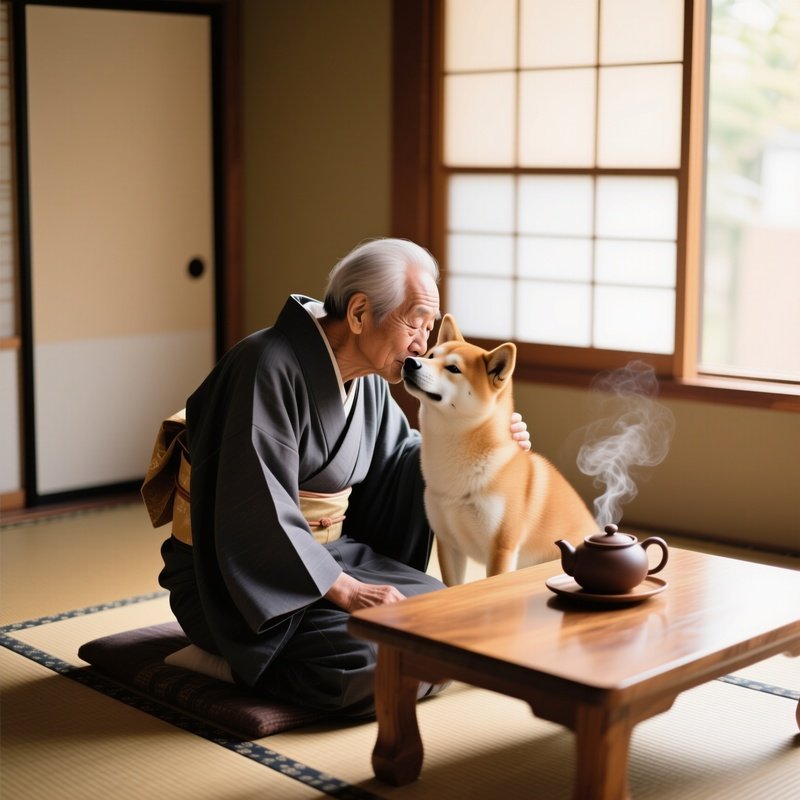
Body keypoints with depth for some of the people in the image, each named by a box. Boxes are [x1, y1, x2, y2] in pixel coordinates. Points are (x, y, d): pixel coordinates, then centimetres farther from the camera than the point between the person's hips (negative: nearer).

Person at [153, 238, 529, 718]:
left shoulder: (370, 380, 4)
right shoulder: (271, 367, -23)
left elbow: (396, 459, 18)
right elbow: (259, 514, -27)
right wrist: (344, 591, -28)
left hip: (326, 555, 9)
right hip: (238, 579, -9)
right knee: (366, 662, -28)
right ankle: (251, 658, 0)